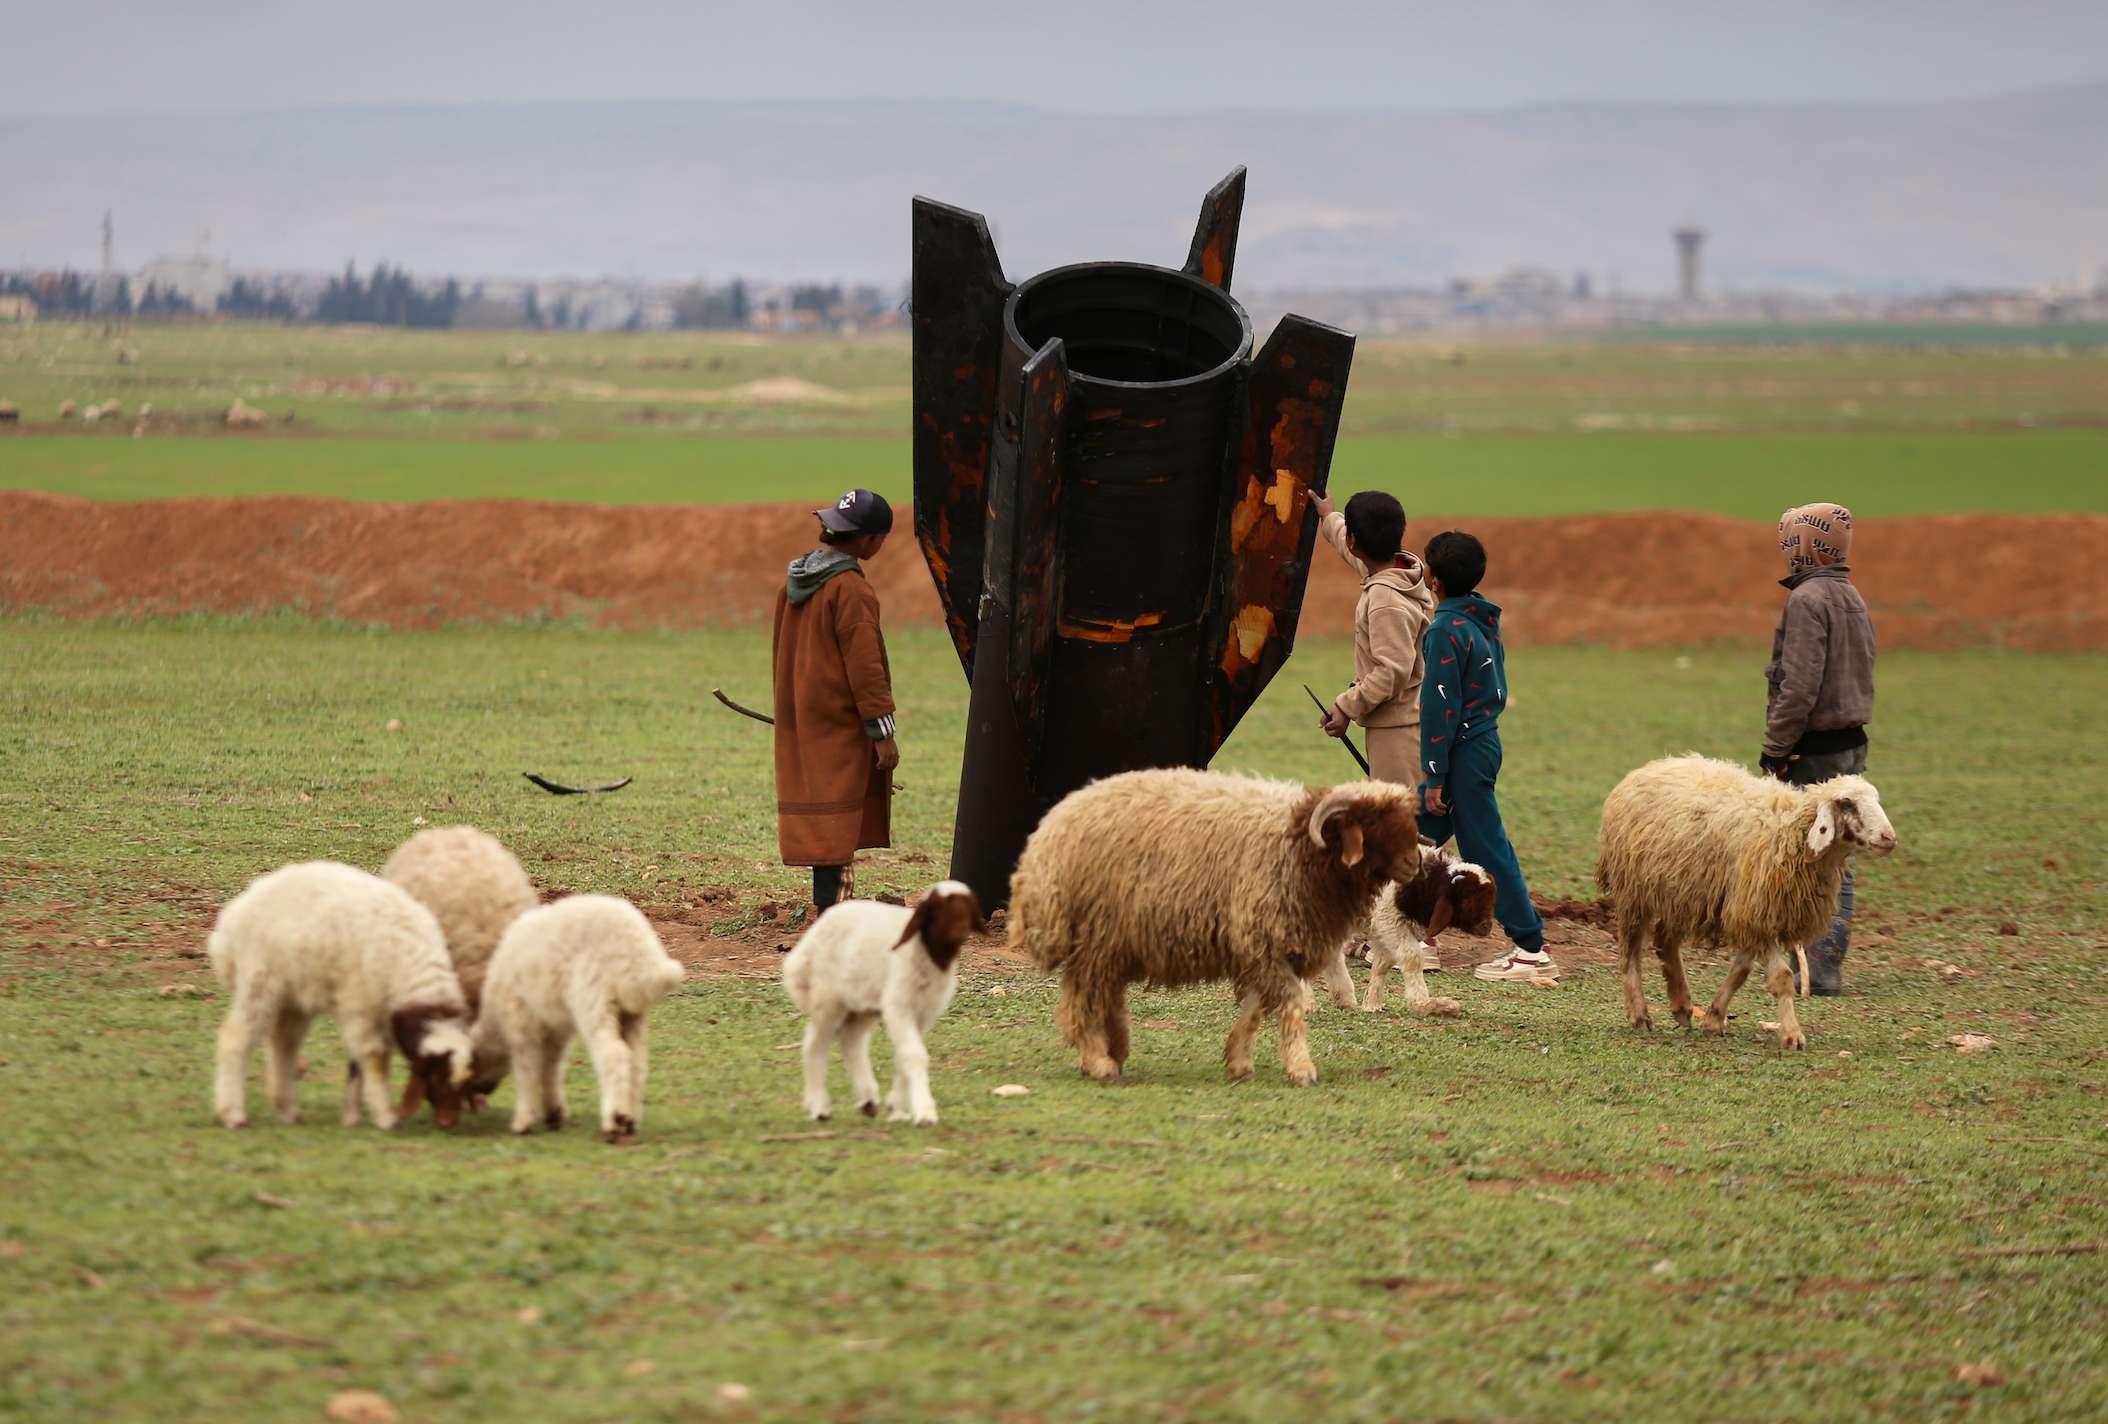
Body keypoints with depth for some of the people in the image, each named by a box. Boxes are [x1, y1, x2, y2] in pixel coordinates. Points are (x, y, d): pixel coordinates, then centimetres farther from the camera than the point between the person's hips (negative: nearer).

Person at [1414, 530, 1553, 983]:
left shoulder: (1447, 631, -18)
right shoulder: (1485, 620, 10)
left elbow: (1441, 707, -19)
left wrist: (1435, 776, -16)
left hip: (1464, 754, -10)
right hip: (1486, 739, 10)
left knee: (1487, 849, -6)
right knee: (1420, 837, 17)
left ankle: (1532, 950, -5)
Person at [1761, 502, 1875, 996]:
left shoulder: (1807, 600, -14)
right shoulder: (1853, 599, 15)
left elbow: (1800, 685, -21)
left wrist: (1776, 748, -17)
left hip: (1814, 749, -9)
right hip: (1852, 745, 9)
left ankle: (1816, 968, -10)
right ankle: (1828, 964, 14)